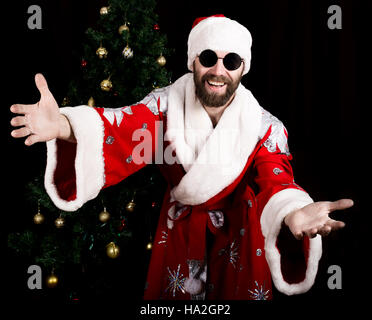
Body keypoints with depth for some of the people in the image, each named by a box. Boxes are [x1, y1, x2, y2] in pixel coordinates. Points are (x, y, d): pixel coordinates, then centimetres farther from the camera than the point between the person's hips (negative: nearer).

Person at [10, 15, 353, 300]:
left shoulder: (266, 128, -19)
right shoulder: (167, 103, -17)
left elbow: (276, 182, -32)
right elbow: (125, 128, -34)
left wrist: (293, 213, -58)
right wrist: (65, 126, -56)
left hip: (238, 228, -1)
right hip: (180, 225, 1)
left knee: (238, 287, 14)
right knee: (177, 289, 16)